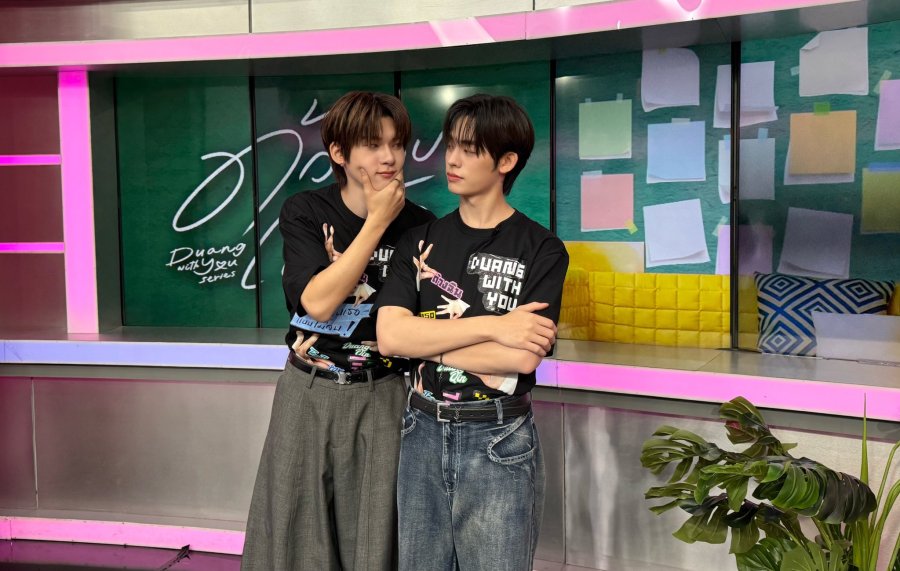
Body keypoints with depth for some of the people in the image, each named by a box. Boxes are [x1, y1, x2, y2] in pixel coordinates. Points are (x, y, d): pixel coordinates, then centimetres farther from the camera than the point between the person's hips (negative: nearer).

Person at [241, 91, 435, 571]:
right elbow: (317, 302, -20)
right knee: (296, 532, 12)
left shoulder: (419, 225, -3)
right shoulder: (303, 213, -4)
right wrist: (377, 223, -19)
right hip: (308, 393, 0)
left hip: (381, 398, 0)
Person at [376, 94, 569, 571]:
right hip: (423, 433, 4)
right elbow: (389, 336, -11)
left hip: (499, 442, -3)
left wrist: (424, 342, -12)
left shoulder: (541, 250, -7)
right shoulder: (420, 240, 3)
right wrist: (491, 325, -18)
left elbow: (524, 357, -19)